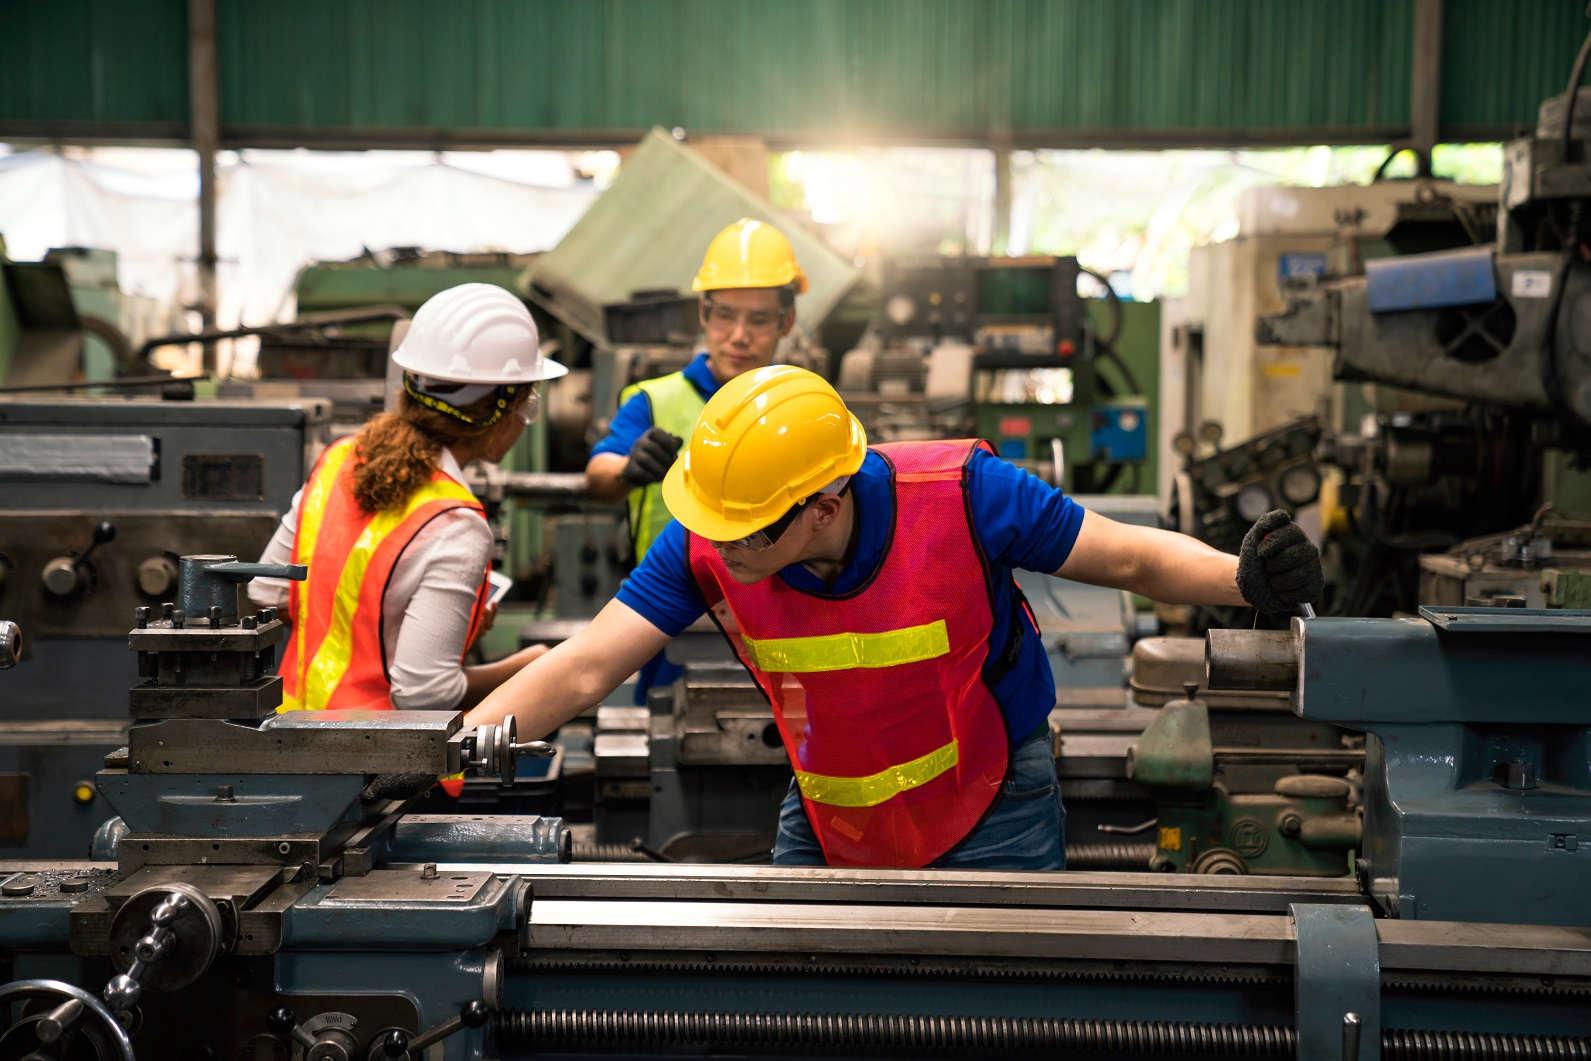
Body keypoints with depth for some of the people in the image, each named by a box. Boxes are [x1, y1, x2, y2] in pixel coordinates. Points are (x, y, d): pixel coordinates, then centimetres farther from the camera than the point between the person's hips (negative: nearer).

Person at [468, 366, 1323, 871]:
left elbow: (1130, 558, -18)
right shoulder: (702, 549, -20)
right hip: (827, 819, 3)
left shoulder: (960, 495, -28)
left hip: (989, 816, -3)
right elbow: (584, 668, -19)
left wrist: (1243, 579, -35)